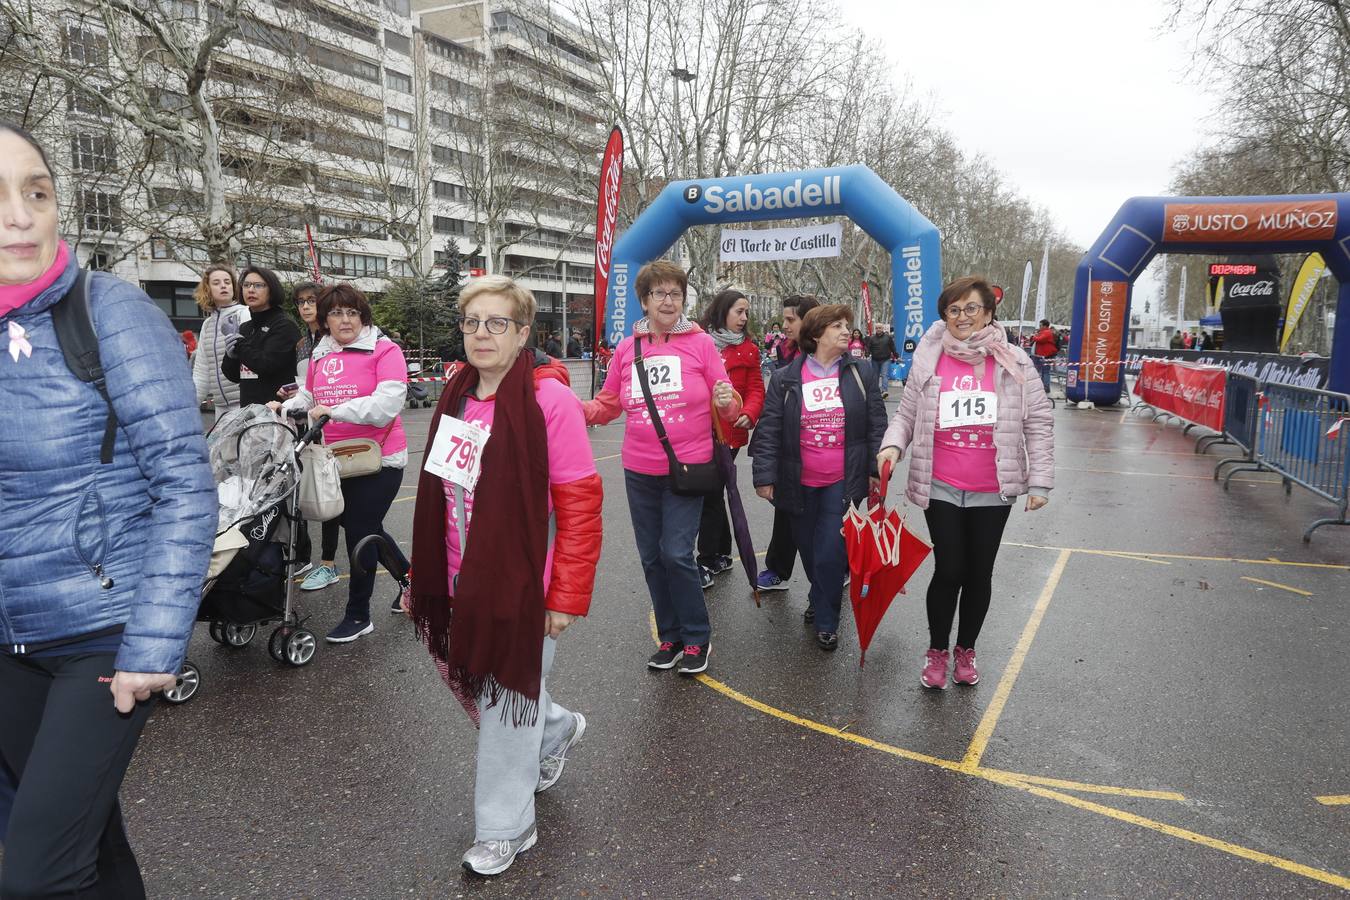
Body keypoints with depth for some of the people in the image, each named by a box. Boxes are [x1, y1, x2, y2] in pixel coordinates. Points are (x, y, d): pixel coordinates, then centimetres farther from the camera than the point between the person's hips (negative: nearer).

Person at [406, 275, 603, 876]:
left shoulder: (548, 398, -15)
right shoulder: (456, 398, 5)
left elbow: (580, 505, -16)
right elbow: (439, 498, 13)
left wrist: (567, 597, -16)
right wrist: (422, 577, 15)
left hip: (526, 587, -7)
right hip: (468, 585, 7)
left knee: (507, 703, 7)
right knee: (480, 688, 21)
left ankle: (504, 828, 30)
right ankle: (556, 729, 51)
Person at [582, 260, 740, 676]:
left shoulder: (700, 343, -2)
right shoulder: (626, 348, 6)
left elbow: (726, 405, 0)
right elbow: (608, 404, 12)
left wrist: (727, 403, -23)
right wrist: (581, 410, -8)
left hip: (688, 466, -4)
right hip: (639, 471, 4)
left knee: (676, 553, -8)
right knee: (652, 557, 10)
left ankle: (697, 639, 13)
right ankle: (670, 637, 27)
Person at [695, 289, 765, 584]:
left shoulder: (748, 348, 3)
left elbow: (756, 389, 0)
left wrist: (748, 414, -17)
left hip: (728, 432, -2)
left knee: (710, 494, -2)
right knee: (711, 492, 13)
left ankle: (708, 562, 8)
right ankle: (722, 553, 29)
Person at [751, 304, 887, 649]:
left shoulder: (861, 372, 1)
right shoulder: (785, 379, -2)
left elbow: (876, 424, 3)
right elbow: (769, 431, -3)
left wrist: (876, 470, -1)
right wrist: (764, 476, -7)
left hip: (842, 482, -1)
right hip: (800, 484, 1)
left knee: (830, 552, -6)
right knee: (808, 548, 15)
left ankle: (826, 621, 11)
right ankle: (821, 597, 42)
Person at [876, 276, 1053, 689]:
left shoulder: (1013, 362, -2)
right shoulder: (928, 361, -2)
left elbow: (1039, 422, 1)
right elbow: (907, 414, 6)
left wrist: (1039, 480, -3)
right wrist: (892, 445, -14)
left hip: (992, 492, 1)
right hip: (940, 489, -1)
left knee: (980, 573, 12)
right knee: (948, 570, -1)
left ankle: (966, 649, 34)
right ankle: (936, 650, 23)